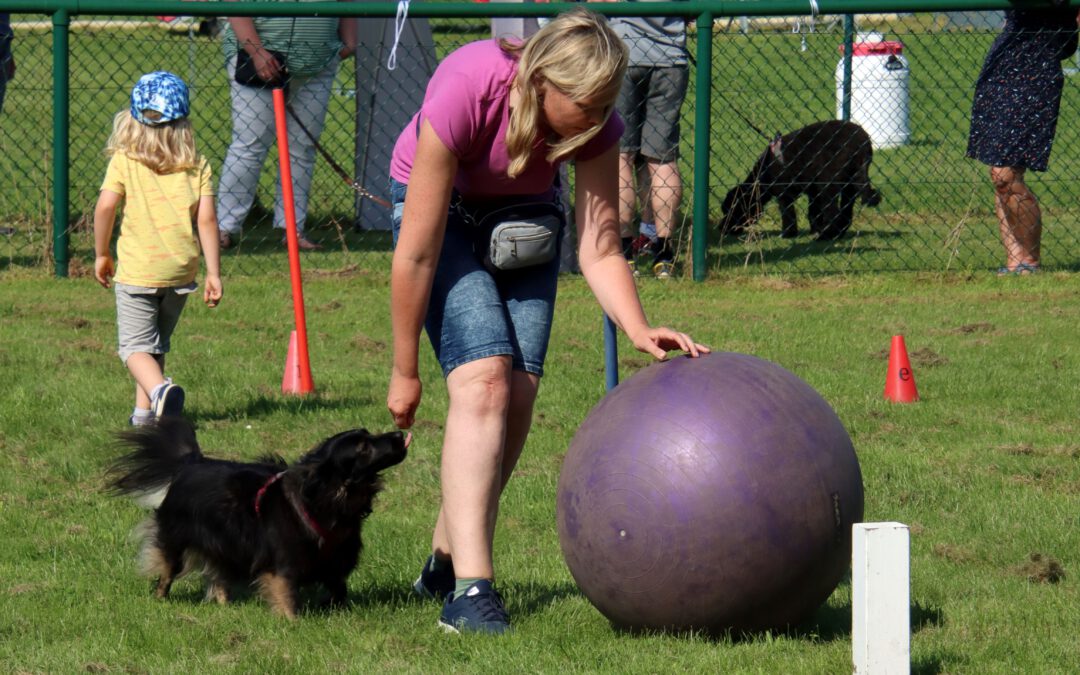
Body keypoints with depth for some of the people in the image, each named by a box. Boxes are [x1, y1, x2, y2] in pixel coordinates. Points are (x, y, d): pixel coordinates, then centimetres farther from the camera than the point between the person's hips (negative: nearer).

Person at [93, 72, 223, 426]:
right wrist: (213, 273, 0)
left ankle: (159, 389, -28)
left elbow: (105, 207, -15)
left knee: (136, 346, -1)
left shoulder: (123, 161, -6)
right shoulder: (196, 165, -1)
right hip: (181, 268, 3)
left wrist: (101, 254, 0)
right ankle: (145, 410, 22)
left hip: (137, 270, -3)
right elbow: (206, 220, -5)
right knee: (156, 343, 21)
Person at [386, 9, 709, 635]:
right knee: (484, 378, -23)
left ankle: (446, 561, 15)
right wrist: (405, 370, -21)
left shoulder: (595, 123, -24)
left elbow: (599, 251, -18)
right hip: (438, 211, -4)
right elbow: (416, 253, -29)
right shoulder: (464, 95, -37)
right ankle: (470, 588, -29)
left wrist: (640, 330, -37)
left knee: (519, 394, -5)